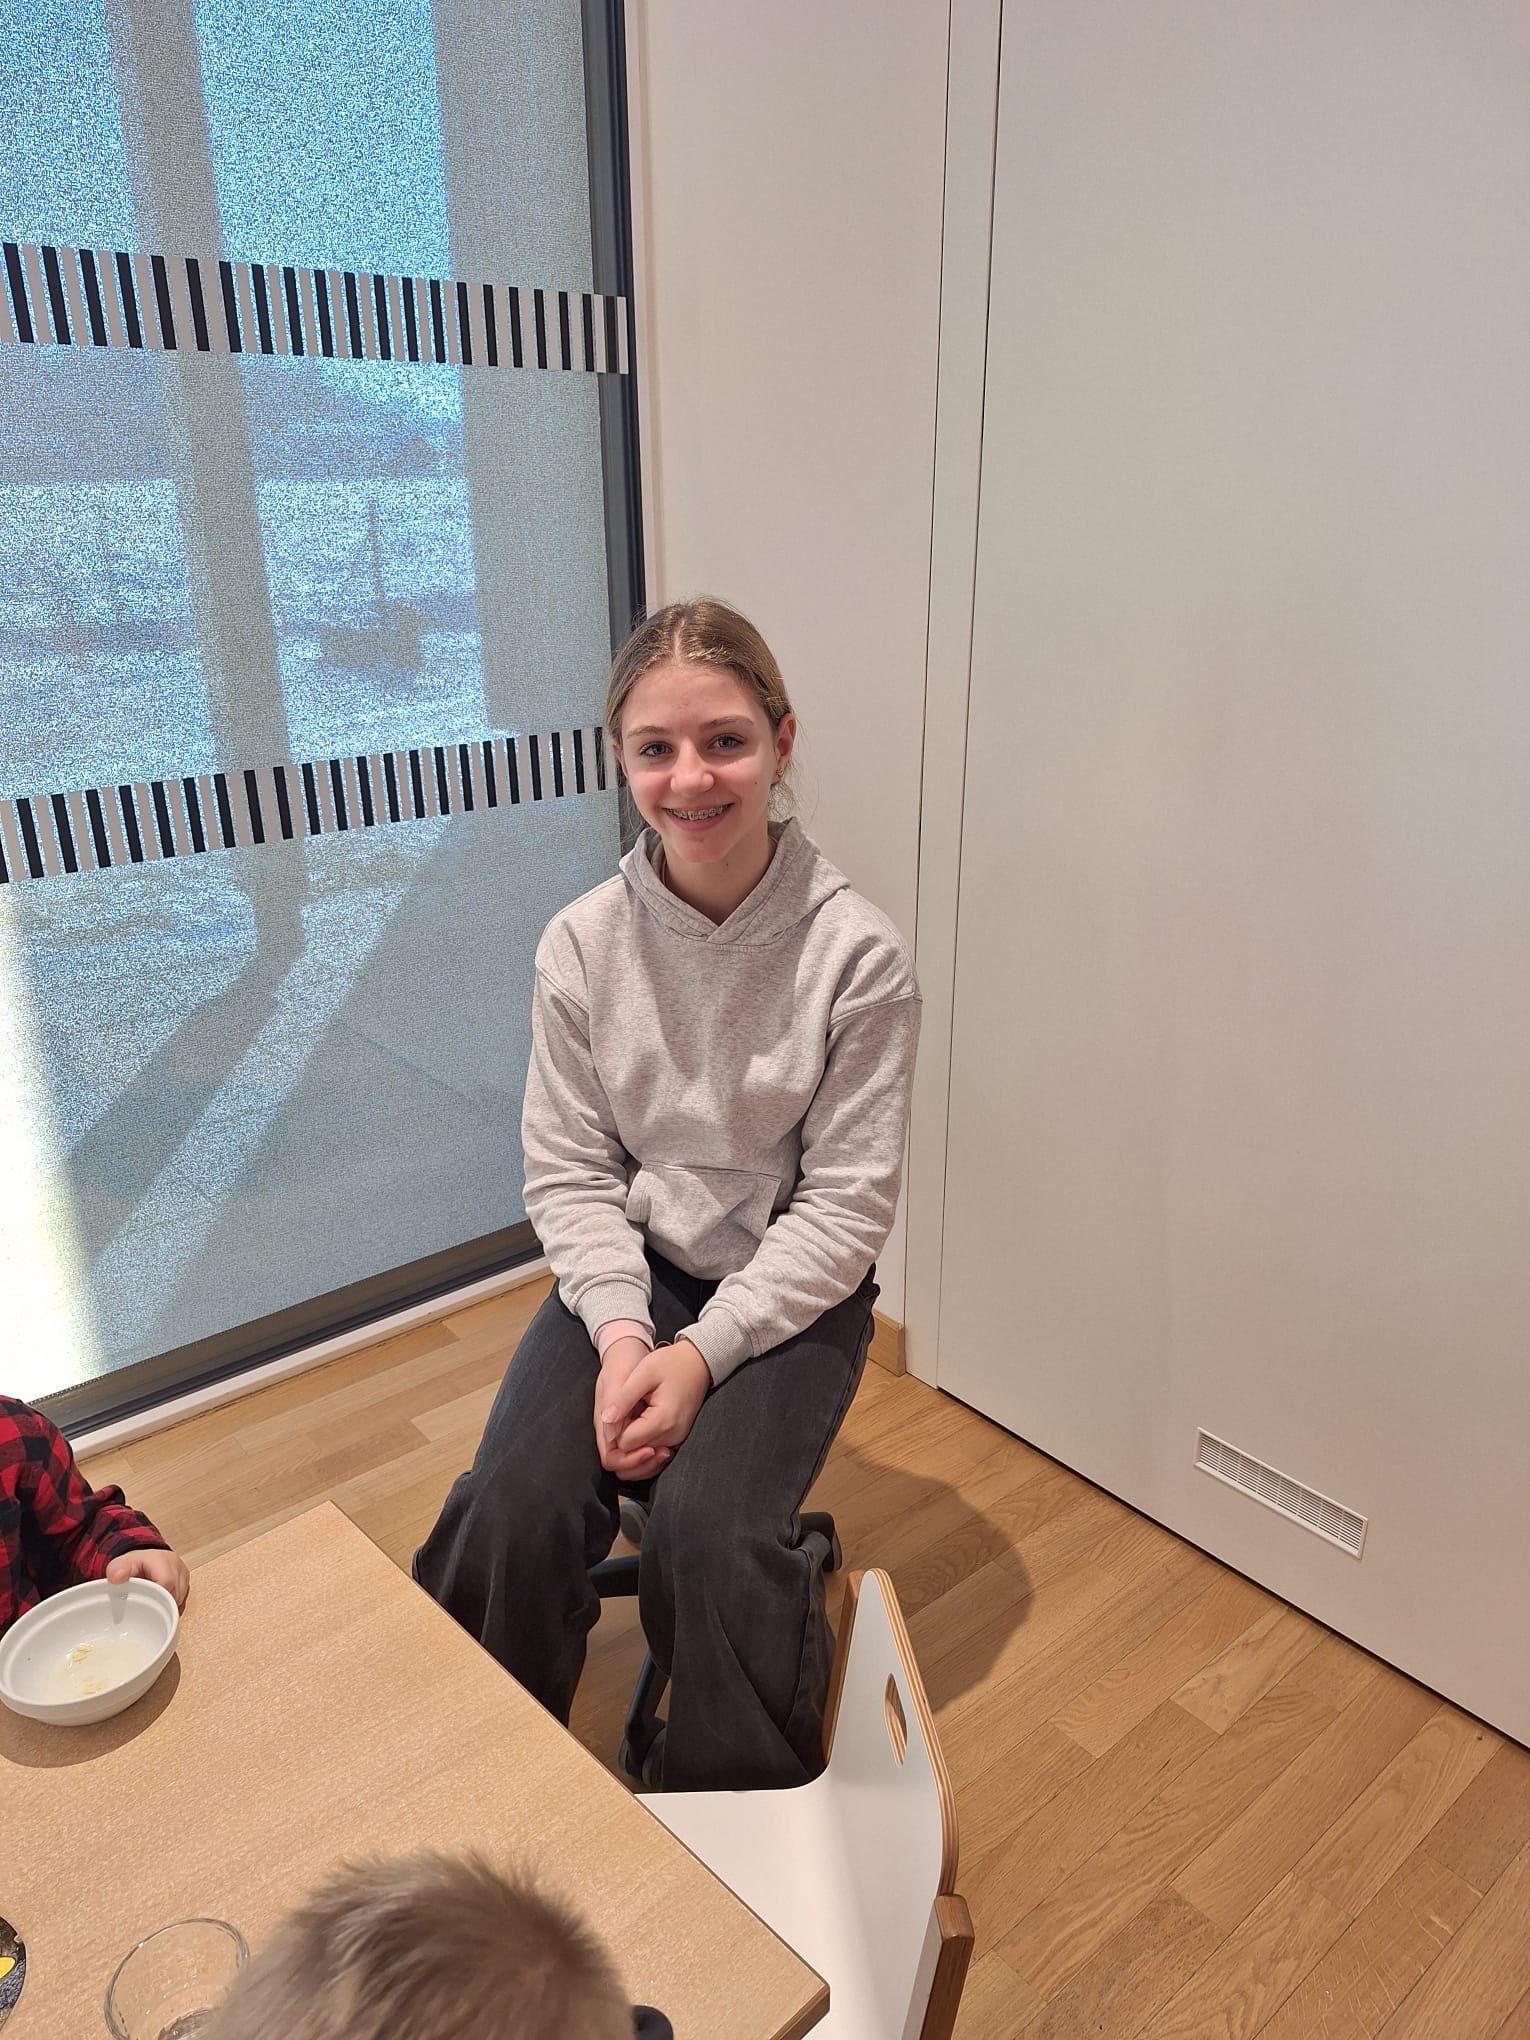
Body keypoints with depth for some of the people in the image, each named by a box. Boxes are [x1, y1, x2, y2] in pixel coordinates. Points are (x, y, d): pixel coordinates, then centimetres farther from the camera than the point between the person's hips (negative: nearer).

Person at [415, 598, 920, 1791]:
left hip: (792, 1284, -2)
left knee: (709, 1527, -23)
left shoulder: (857, 953, -16)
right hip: (629, 1266, 3)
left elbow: (847, 1202, -13)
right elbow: (569, 1171, -2)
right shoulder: (583, 945, -8)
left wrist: (704, 1351, -19)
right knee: (514, 1507, -17)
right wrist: (621, 1331, -16)